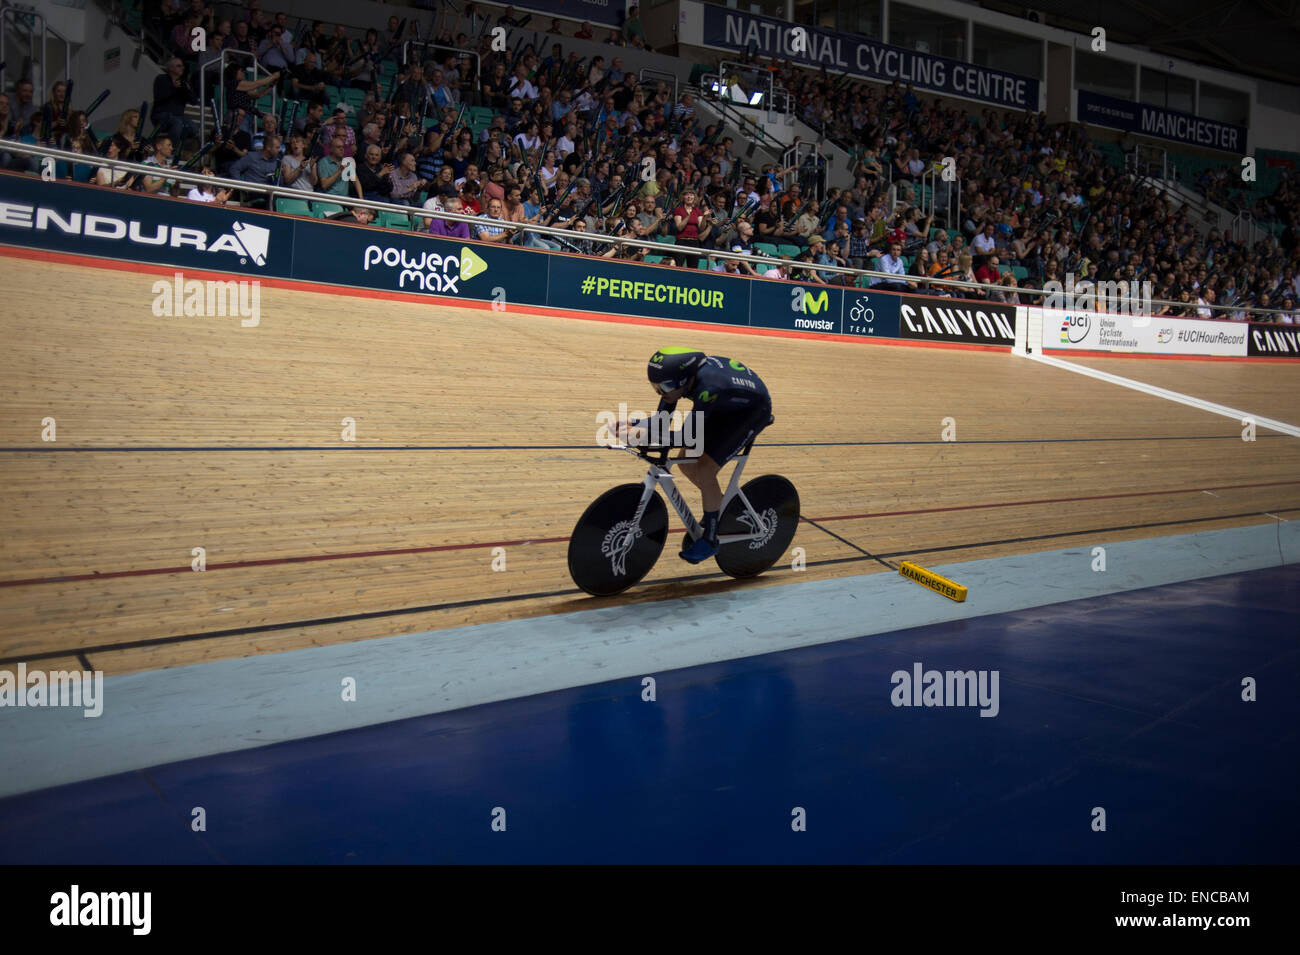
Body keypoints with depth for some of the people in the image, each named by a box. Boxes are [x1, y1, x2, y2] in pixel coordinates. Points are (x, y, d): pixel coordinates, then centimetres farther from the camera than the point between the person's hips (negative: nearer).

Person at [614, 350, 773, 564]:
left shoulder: (707, 387, -41)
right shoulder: (679, 374, -18)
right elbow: (661, 418, -14)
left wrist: (645, 435, -47)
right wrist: (632, 425, -31)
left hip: (753, 410, -8)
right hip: (725, 407, 8)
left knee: (705, 471, -17)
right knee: (686, 462, 1)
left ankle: (710, 538, -1)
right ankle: (718, 505, 26)